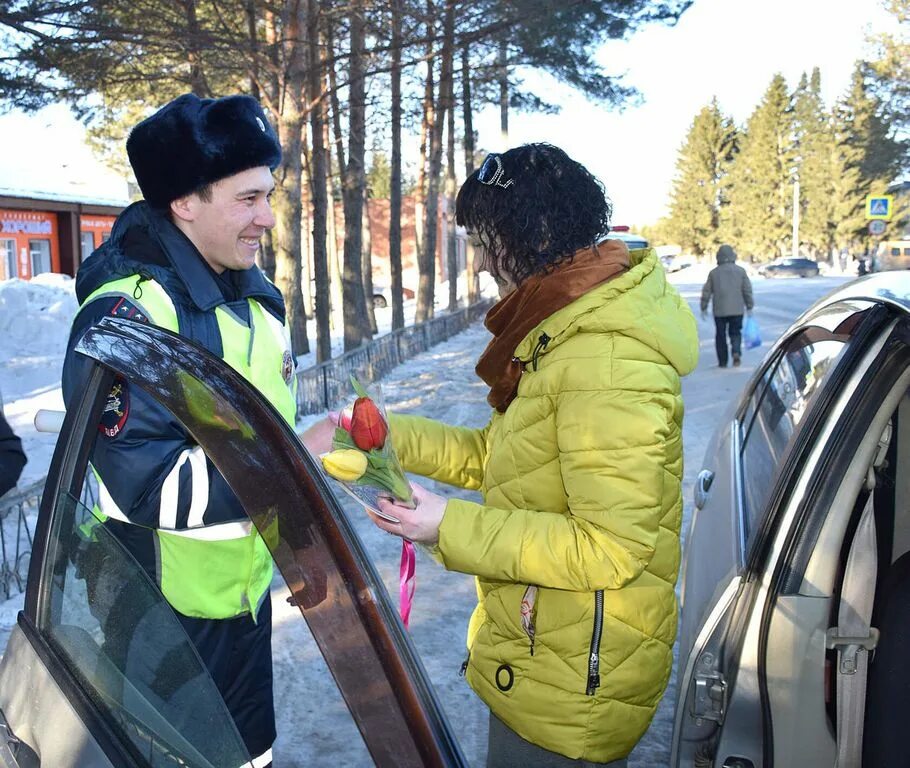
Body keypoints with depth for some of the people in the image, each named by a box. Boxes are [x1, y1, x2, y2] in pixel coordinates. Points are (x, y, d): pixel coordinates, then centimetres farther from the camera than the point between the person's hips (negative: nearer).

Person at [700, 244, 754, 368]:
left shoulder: (714, 273, 1)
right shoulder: (740, 271, 2)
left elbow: (706, 291, 3)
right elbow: (747, 290, 2)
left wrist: (704, 308, 11)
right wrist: (749, 306, 10)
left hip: (719, 310, -1)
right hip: (737, 309, 1)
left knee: (720, 335, 7)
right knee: (735, 332, 10)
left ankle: (723, 361, 7)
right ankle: (736, 352, -16)